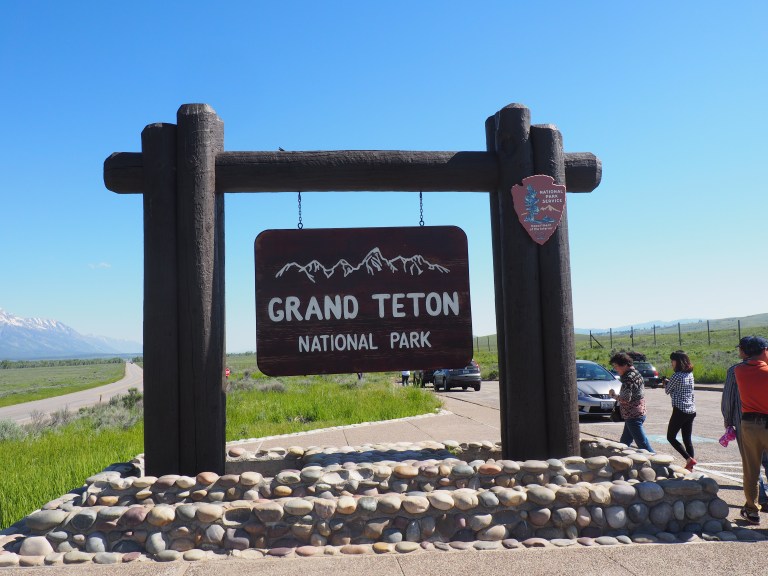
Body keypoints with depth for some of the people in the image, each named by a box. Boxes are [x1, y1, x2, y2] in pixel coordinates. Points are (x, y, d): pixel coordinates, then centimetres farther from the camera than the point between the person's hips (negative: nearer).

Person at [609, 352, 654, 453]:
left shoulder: (629, 377, -19)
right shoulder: (636, 373, 11)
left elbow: (626, 399, -24)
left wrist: (614, 395, -10)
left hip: (633, 416, -10)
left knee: (643, 444, -6)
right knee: (624, 443, 18)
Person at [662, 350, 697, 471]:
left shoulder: (676, 376, -15)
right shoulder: (690, 374, 8)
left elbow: (668, 391, -3)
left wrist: (666, 382, 16)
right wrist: (670, 383, 13)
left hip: (680, 411, -8)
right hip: (691, 411, 8)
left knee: (671, 437, 5)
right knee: (687, 439, 11)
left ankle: (689, 459, -7)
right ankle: (690, 466, 10)